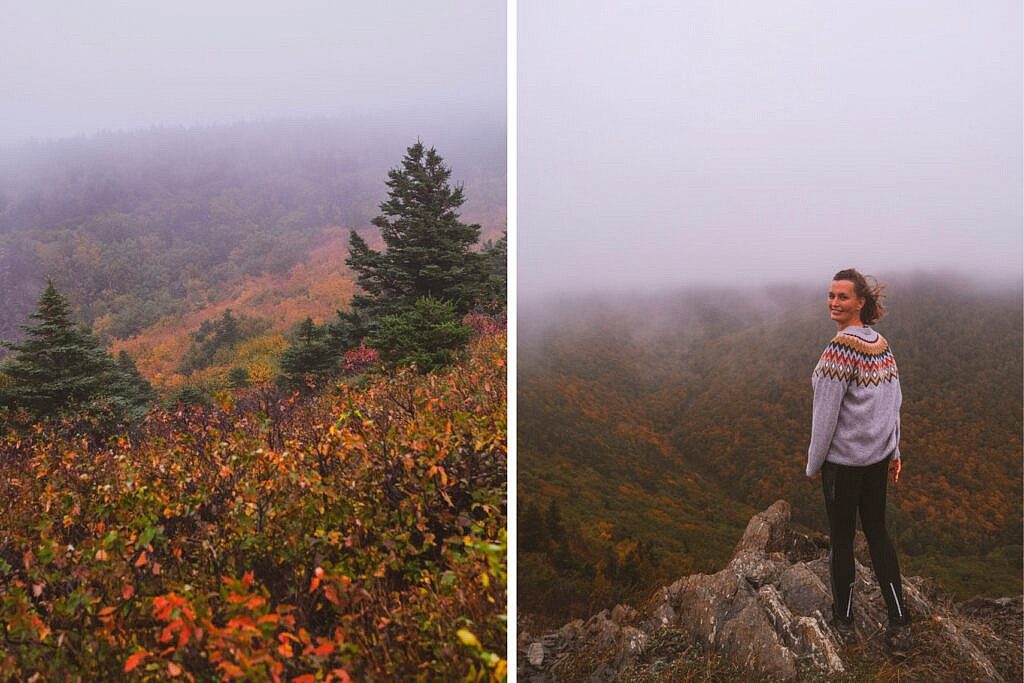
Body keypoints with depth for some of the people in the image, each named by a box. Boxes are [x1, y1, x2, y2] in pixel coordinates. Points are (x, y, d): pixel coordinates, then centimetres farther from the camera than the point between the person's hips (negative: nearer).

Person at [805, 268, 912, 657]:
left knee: (841, 538, 8)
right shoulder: (882, 344, 3)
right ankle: (899, 623, 17)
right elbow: (894, 402, 9)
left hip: (843, 460, -7)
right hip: (879, 455, 7)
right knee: (878, 533, 16)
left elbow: (826, 414, -18)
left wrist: (813, 463, -7)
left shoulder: (839, 350, -22)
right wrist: (895, 451, 18)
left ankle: (843, 618, 24)